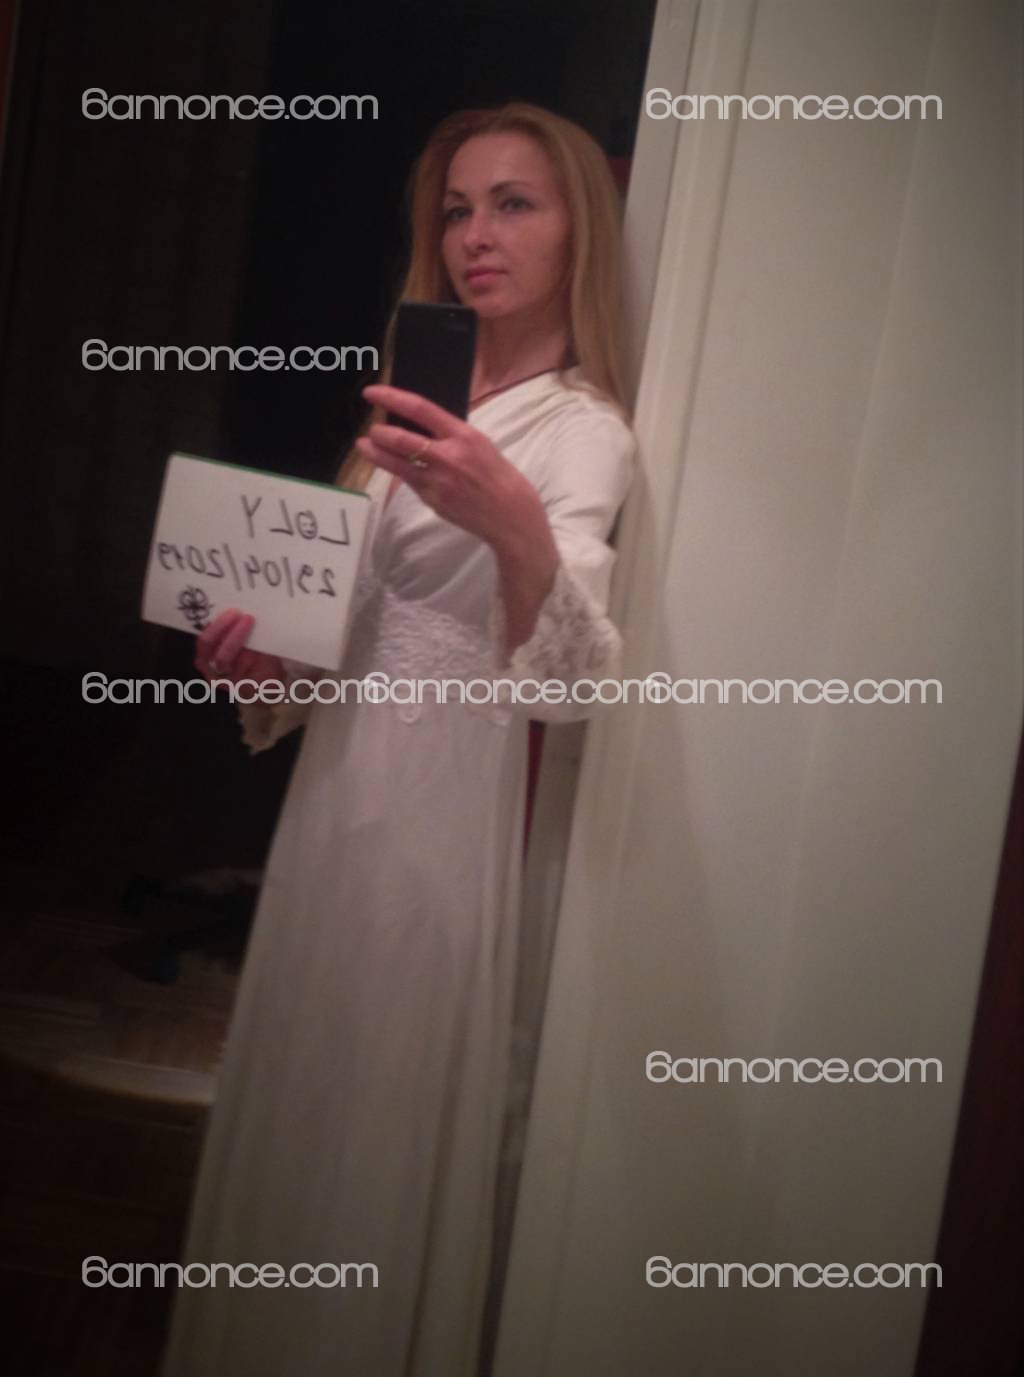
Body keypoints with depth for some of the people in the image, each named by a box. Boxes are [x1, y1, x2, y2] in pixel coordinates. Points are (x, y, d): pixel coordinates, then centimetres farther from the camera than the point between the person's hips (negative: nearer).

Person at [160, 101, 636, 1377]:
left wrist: (515, 526, -48)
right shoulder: (438, 400, 13)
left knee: (375, 1128, 3)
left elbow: (566, 675, -29)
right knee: (288, 1107, 18)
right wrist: (268, 654, -1)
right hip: (339, 784, 8)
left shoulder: (582, 430, -12)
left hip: (439, 801, -8)